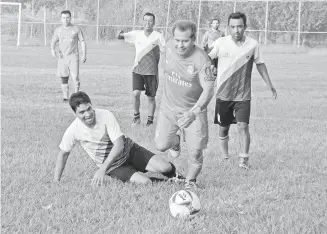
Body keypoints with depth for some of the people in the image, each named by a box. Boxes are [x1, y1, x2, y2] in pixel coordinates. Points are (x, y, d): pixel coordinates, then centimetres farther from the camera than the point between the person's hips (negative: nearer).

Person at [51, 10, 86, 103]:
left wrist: (84, 54, -3)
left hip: (73, 56, -2)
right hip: (62, 57, 3)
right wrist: (53, 50, -8)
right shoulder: (58, 30, 9)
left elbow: (82, 41, 6)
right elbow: (53, 42, 14)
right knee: (64, 78, 1)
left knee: (75, 76, -14)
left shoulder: (76, 29, 3)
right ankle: (66, 97, 9)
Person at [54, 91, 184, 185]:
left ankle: (173, 175, 18)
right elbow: (63, 154, -1)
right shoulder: (73, 131, -18)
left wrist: (102, 169, -38)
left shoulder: (105, 116, -24)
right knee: (144, 182, -26)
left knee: (165, 168, -18)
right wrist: (56, 182, -5)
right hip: (114, 167, 0)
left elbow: (119, 145, -28)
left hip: (128, 150, 0)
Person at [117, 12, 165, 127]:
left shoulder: (158, 36, -6)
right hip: (137, 69, 1)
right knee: (136, 93, -14)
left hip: (151, 71, -1)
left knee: (151, 97, 6)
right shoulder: (136, 34, 0)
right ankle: (136, 116, 5)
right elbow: (120, 37, 1)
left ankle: (150, 120, 22)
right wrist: (120, 34, -22)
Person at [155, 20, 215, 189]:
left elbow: (208, 90, -27)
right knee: (161, 146, -2)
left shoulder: (201, 59, -25)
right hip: (169, 107, 4)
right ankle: (176, 140, 34)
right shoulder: (169, 47, -9)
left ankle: (190, 180, 22)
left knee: (195, 152, -7)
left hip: (194, 109, -4)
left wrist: (193, 113, -35)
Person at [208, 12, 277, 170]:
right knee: (223, 128, 10)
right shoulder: (220, 43, -10)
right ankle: (224, 158, 29)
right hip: (223, 93, 1)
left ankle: (244, 160, -7)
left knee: (243, 126, -14)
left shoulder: (253, 45, -6)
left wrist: (270, 86, 10)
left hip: (243, 95, 0)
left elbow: (260, 64, 8)